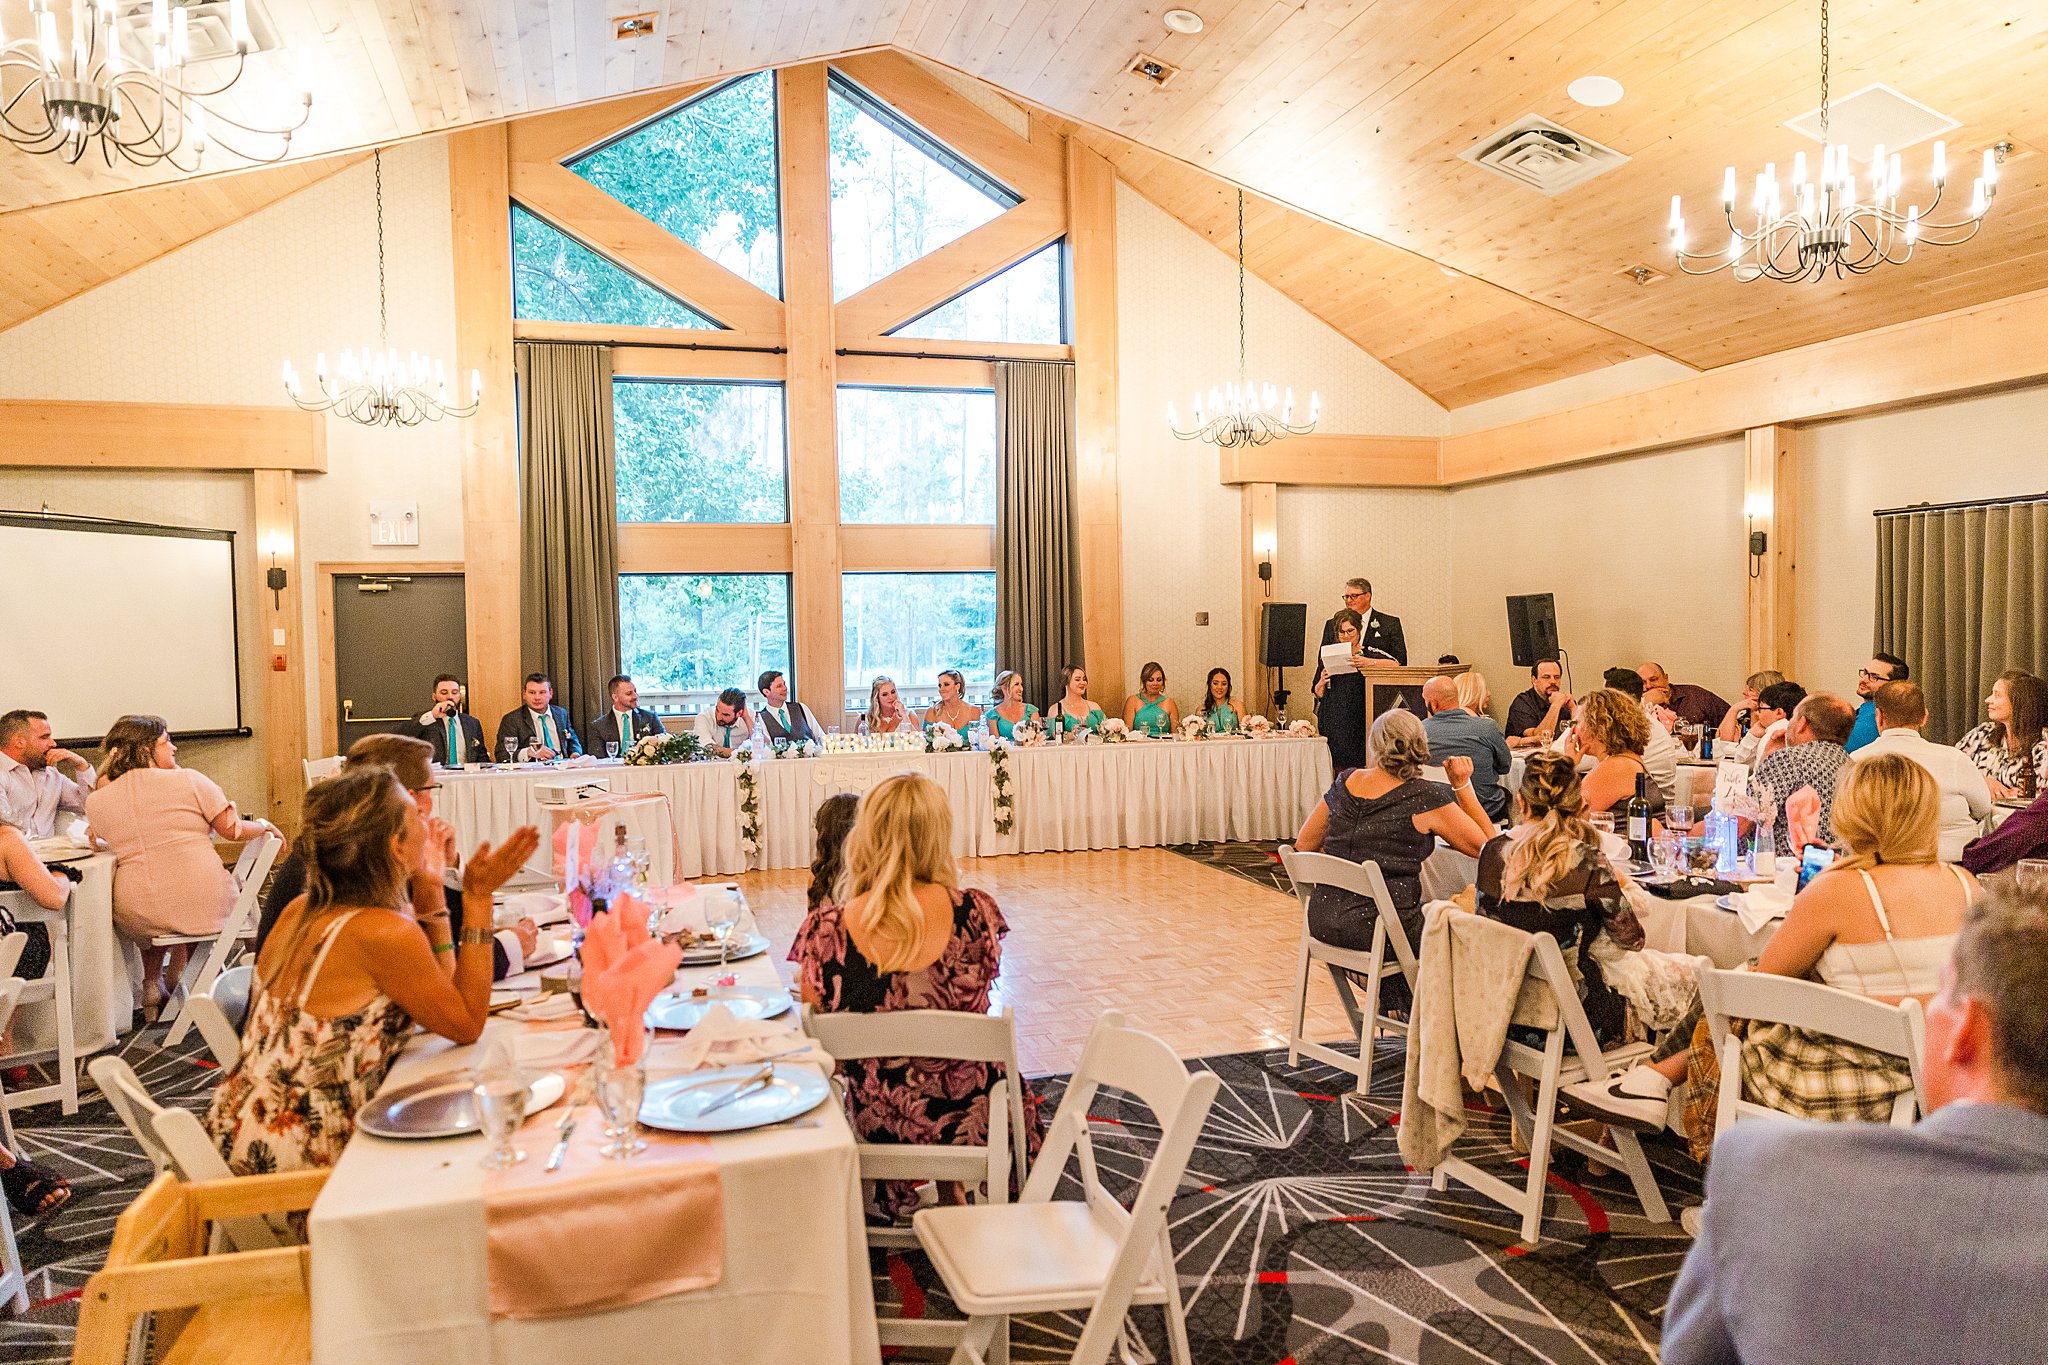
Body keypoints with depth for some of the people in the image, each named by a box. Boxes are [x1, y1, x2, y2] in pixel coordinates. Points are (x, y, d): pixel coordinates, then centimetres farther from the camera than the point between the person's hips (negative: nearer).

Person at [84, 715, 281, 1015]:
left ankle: (152, 983, 34)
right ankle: (178, 976, 38)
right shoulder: (187, 779, -5)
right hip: (202, 905, -3)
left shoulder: (97, 802, 5)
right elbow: (233, 829, -5)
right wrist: (264, 826, 14)